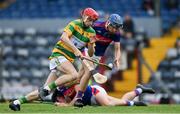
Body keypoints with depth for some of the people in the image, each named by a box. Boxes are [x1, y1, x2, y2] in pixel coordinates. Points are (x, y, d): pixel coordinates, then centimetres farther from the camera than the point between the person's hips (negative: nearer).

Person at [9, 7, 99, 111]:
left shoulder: (91, 33, 10)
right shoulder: (75, 24, -7)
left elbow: (90, 54, 11)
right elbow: (64, 37, -21)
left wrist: (91, 44, -9)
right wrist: (75, 49, -29)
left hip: (69, 60, 6)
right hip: (58, 54, -6)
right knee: (74, 75, -31)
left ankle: (18, 102, 0)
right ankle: (47, 88, -22)